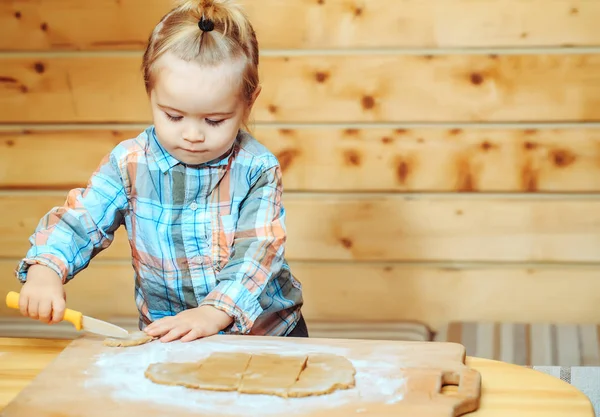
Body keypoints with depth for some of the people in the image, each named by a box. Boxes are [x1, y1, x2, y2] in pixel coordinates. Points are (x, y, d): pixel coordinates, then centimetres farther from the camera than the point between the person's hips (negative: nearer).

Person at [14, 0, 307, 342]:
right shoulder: (130, 163, -4)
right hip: (165, 334, -1)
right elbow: (78, 221, -5)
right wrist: (45, 270, -26)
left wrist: (215, 312, -30)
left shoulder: (258, 169, -8)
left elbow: (258, 250, -15)